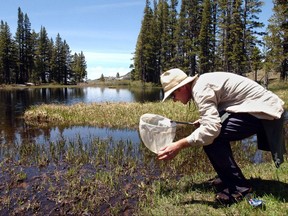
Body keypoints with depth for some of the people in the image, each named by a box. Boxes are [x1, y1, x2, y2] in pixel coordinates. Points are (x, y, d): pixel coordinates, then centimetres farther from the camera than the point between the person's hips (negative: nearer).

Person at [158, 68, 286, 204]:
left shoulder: (200, 89, -18)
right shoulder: (201, 82, 12)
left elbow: (211, 128, -30)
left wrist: (179, 145, -28)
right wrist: (202, 122, 15)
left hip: (262, 111, -10)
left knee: (210, 137, -19)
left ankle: (238, 187, -5)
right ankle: (229, 177, 22)